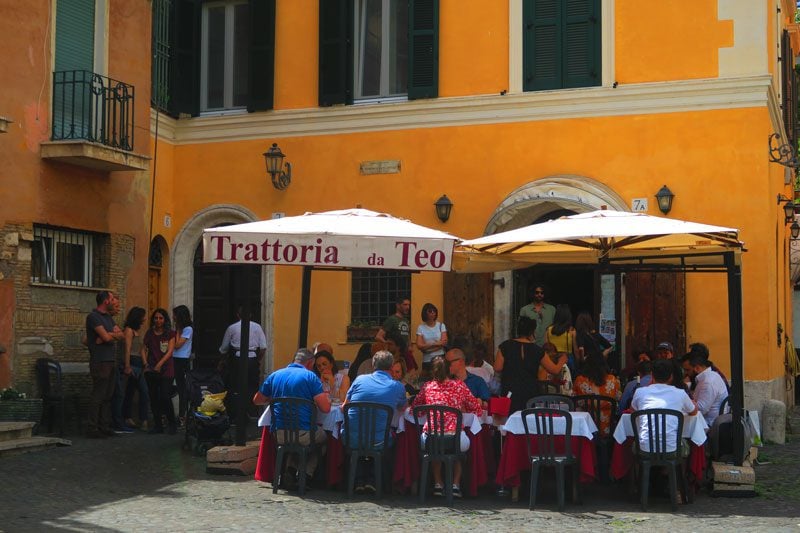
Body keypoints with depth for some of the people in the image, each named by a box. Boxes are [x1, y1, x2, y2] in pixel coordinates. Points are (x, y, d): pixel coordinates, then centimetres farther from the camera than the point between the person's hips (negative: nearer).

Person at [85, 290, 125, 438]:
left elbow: (122, 335, 12)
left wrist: (110, 335, -6)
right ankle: (92, 428, -6)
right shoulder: (93, 316, -9)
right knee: (98, 395, -9)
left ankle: (104, 426, 13)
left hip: (111, 360, 9)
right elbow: (106, 337, -18)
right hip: (100, 361, -9)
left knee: (108, 395, 9)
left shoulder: (108, 317, 19)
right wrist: (115, 334, 3)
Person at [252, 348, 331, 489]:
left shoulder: (275, 375, 11)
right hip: (304, 435, -4)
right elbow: (325, 408, -10)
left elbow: (257, 400, 21)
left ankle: (290, 469, 12)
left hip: (279, 435, 4)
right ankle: (307, 474, 13)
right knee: (322, 436, 27)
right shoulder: (310, 376, -3)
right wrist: (327, 398, 13)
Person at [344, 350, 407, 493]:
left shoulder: (360, 379, 2)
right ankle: (372, 480, 20)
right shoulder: (398, 387, 0)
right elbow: (402, 408, 21)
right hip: (378, 442, -1)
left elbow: (344, 407, 13)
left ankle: (359, 480, 26)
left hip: (352, 439, 1)